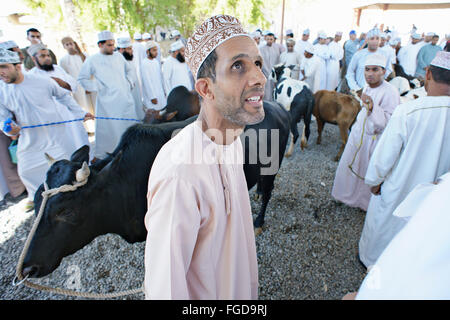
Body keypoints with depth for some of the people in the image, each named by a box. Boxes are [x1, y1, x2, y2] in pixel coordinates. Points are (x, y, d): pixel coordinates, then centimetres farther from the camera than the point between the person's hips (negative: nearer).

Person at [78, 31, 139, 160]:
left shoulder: (118, 56, 11)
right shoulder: (92, 60, -1)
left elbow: (128, 70, 27)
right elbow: (82, 78, 2)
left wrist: (129, 83, 15)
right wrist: (96, 88, -6)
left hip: (125, 98, 4)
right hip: (107, 102, -4)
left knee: (130, 125, 8)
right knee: (106, 128, -1)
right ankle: (99, 155, 14)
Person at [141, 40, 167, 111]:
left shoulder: (156, 61, 8)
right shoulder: (144, 64, -14)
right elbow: (147, 82, -16)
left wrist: (164, 91, 14)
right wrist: (152, 97, -17)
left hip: (160, 93, 7)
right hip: (152, 95, -7)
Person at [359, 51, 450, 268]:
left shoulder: (407, 111, -27)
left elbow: (385, 154, -20)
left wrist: (374, 181, -4)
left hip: (398, 190, -3)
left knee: (383, 226, 22)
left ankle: (370, 260, 45)